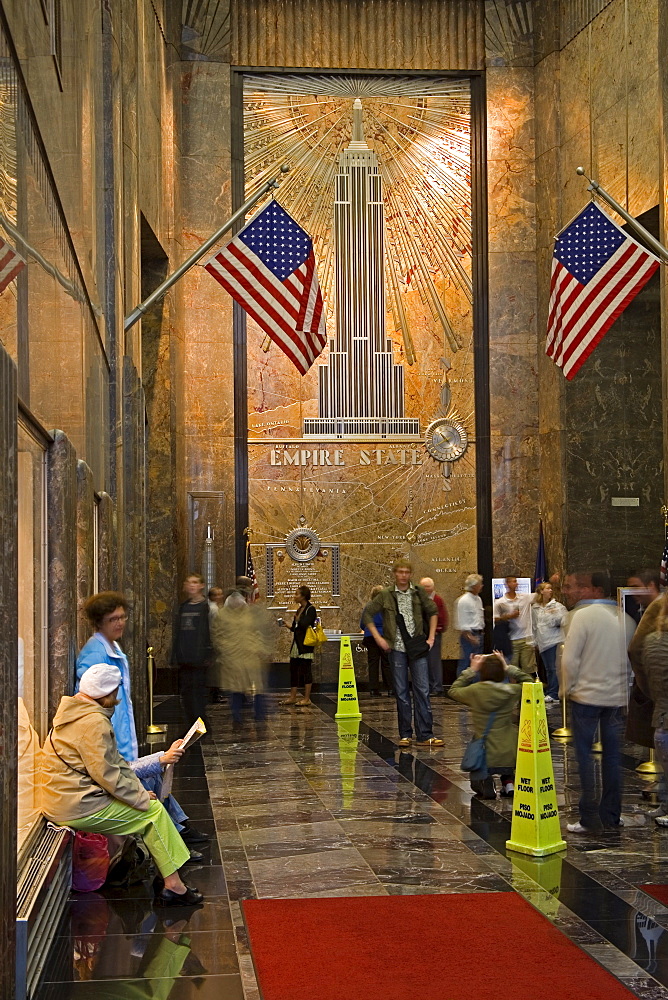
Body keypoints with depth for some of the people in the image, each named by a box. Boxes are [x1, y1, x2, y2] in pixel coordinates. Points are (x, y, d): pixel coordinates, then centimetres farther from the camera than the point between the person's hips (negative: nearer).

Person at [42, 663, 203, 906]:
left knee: (146, 802, 12)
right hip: (78, 810, -10)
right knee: (153, 811, -2)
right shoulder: (94, 722, -19)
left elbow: (112, 761, 16)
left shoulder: (75, 714, 16)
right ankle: (173, 884, 1)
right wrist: (140, 797, -9)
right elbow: (106, 773, -22)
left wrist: (138, 789, 7)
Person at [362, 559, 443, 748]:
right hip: (397, 649, -1)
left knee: (422, 690, -2)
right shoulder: (385, 595, 0)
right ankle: (405, 735, 12)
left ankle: (425, 735, 0)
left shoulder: (418, 593, 4)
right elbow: (367, 614, 5)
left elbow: (433, 611, 17)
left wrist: (431, 637, 8)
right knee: (401, 692, 4)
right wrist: (378, 638, -2)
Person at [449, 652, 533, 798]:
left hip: (484, 757, 1)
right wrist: (508, 668, 14)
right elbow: (529, 681, 14)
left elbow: (453, 690, 12)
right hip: (509, 757, -1)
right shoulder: (511, 691, -7)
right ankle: (508, 780, 14)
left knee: (476, 783, 29)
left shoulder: (474, 691, -9)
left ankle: (485, 783, -6)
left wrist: (471, 670, 15)